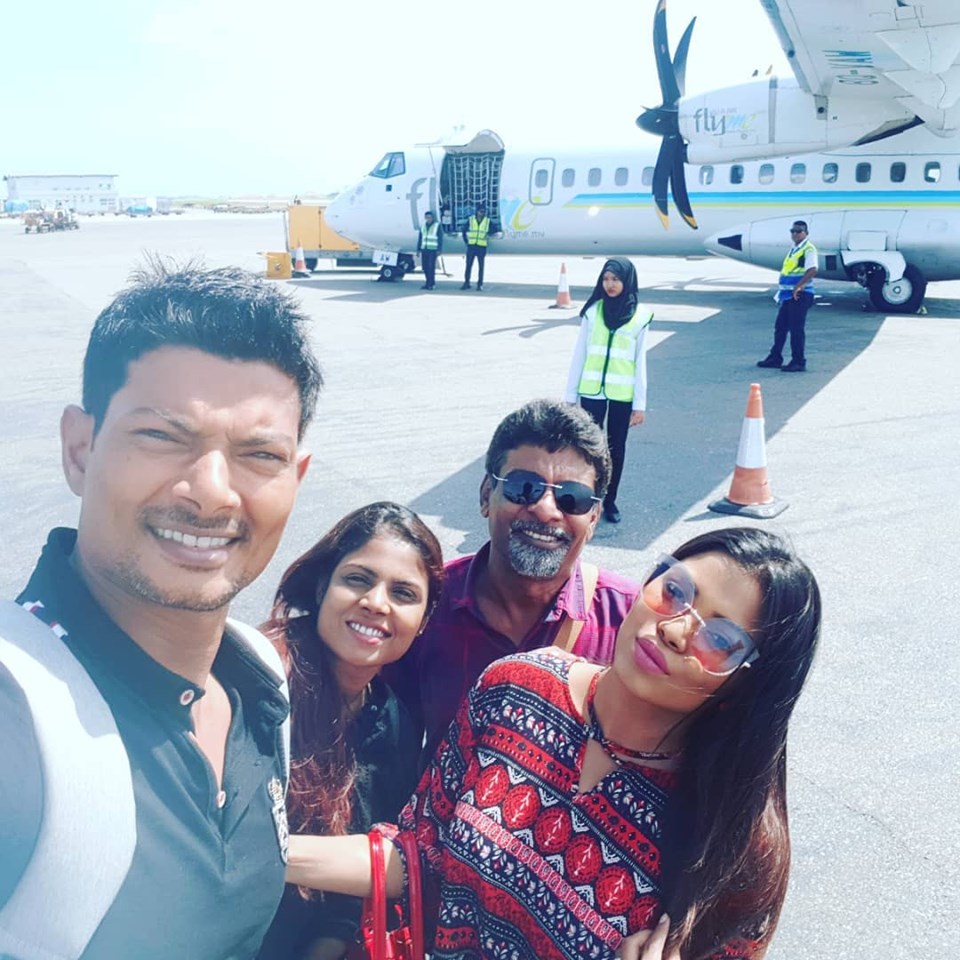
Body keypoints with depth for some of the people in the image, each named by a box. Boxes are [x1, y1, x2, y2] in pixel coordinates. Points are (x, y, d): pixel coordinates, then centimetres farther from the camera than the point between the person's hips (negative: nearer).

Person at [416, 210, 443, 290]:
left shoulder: (437, 226, -1)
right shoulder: (423, 226, 13)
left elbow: (440, 239, -3)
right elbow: (420, 238, 16)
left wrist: (439, 250, -11)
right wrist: (418, 249, 11)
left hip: (433, 250, -5)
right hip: (424, 249, 5)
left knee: (431, 267, -12)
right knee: (425, 267, 2)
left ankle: (431, 284, -8)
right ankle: (428, 282, 12)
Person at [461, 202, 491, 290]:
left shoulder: (488, 221, 1)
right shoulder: (470, 220, 4)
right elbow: (464, 231, 12)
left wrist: (488, 234, 2)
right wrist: (466, 241, 7)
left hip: (482, 247, -1)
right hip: (471, 246, 1)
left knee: (480, 266, 1)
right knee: (468, 265, 3)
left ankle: (480, 284, 8)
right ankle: (466, 283, 10)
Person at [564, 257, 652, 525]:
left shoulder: (639, 314, -2)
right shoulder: (594, 310, -1)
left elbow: (640, 361, 1)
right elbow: (580, 354, 3)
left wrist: (640, 403, -2)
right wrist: (569, 395, 3)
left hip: (622, 393, 0)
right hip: (592, 391, 0)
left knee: (616, 447, 11)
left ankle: (610, 500, 25)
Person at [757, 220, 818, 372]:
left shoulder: (808, 249, -10)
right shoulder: (793, 249, 18)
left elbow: (812, 270, -24)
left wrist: (798, 287, -27)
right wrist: (781, 290, 18)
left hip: (800, 295, -9)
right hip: (788, 294, 9)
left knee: (797, 329, -6)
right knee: (780, 326, 13)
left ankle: (798, 362, 0)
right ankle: (775, 358, 21)